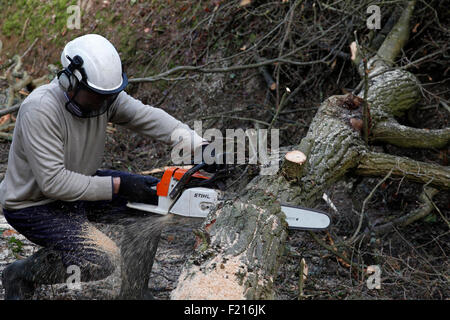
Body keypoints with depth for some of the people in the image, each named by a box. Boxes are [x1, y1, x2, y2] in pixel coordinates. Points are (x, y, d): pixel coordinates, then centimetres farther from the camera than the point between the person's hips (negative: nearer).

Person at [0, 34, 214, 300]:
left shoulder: (104, 94, -9)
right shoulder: (41, 110, -30)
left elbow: (149, 117, -13)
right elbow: (53, 182, -32)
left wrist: (200, 147, -27)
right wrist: (118, 186, -29)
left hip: (79, 185, 8)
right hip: (33, 205, -8)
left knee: (156, 194, 3)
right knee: (106, 258, -26)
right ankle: (21, 275, -4)